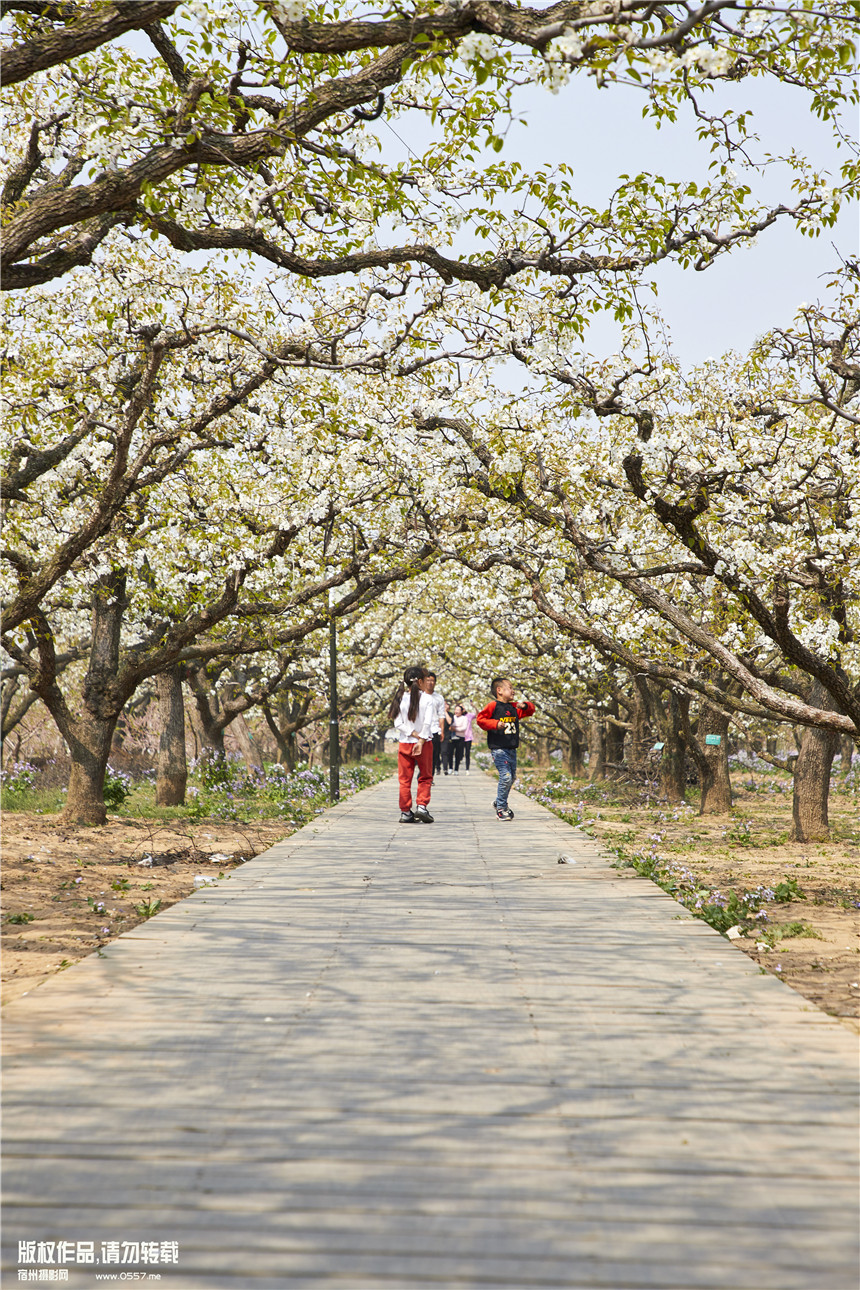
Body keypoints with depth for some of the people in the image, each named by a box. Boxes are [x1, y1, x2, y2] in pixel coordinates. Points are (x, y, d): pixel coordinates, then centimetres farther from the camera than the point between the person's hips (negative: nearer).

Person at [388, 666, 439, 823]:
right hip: (424, 744, -2)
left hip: (405, 743, 2)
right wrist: (421, 740, -13)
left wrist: (414, 734, -8)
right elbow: (428, 723, -15)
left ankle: (405, 812, 6)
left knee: (404, 779, 7)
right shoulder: (427, 698, -6)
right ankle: (421, 806, -4)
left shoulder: (401, 698, 2)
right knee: (425, 777, 10)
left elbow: (398, 724, -5)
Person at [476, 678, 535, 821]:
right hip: (498, 748, -8)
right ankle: (501, 808, -3)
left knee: (512, 776, 14)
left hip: (512, 749, 8)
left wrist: (526, 706, 2)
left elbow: (530, 710, 24)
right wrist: (495, 724, -22)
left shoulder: (514, 707, 14)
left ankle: (499, 802, 32)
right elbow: (481, 719, -9)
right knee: (505, 776, -15)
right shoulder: (493, 706, -6)